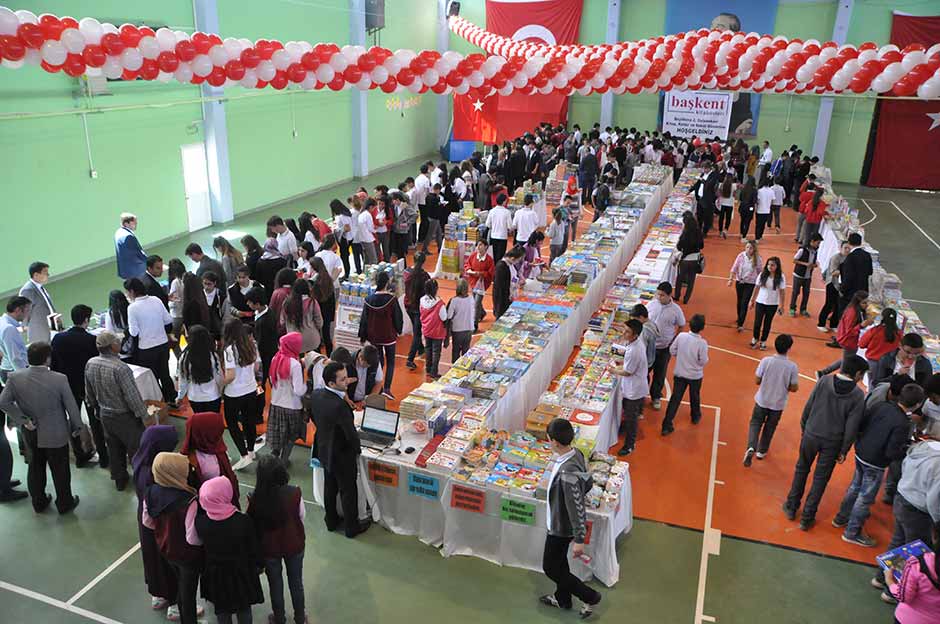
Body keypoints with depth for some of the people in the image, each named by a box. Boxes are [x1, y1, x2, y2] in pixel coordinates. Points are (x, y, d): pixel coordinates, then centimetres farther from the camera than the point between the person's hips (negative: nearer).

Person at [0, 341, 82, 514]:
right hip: (55, 434, -4)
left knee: (35, 467, 24)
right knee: (60, 470, 14)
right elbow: (71, 406, -15)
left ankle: (39, 502, 40)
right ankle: (64, 504, 31)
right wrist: (76, 427, 1)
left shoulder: (14, 378, -14)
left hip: (30, 433, 4)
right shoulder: (59, 379, -24)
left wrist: (23, 420, -7)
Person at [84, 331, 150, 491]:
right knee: (136, 449, 11)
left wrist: (95, 406, 23)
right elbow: (133, 396, -24)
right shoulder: (120, 368, -31)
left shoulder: (90, 364, -9)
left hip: (105, 415, 7)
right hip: (125, 417, -7)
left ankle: (119, 480, 37)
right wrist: (144, 415, -11)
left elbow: (89, 392, 6)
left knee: (114, 448, 22)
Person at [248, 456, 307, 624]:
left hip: (269, 548, 0)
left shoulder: (255, 498, -28)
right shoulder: (295, 493, -26)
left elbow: (252, 525, -12)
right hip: (294, 545, 1)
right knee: (296, 582, 25)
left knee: (275, 585, 25)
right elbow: (302, 516, -8)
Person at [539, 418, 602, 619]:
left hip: (561, 526, -9)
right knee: (559, 560, 27)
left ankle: (589, 597, 24)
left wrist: (579, 540, -21)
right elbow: (587, 484, 4)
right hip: (561, 521, 9)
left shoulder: (567, 473, -38)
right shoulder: (576, 454, -12)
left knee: (550, 567, 13)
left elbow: (577, 509, -30)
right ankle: (562, 598, 48)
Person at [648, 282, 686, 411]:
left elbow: (681, 327, 1)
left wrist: (674, 340, -7)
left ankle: (656, 396, 34)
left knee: (660, 373, 14)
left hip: (664, 347, -1)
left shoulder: (676, 310, -13)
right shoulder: (651, 304, -9)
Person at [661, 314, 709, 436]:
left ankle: (667, 425, 3)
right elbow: (703, 361, -18)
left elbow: (672, 350, -4)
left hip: (679, 373, 2)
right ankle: (696, 417, 48)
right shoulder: (702, 343, -24)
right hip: (695, 375, -2)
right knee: (695, 397, 24)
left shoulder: (681, 336, -16)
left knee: (675, 399, 6)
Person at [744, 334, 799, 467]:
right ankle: (762, 451, 35)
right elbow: (794, 388, -9)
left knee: (755, 423, 16)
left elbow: (757, 381, -10)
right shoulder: (792, 366, -18)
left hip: (762, 400, 0)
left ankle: (751, 448, -4)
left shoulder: (766, 361, -18)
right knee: (769, 428, 21)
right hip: (778, 404, 0)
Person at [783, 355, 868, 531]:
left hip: (811, 435, 1)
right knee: (820, 479, 12)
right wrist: (844, 450, 0)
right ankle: (807, 518, 20)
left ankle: (791, 507, 31)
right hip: (832, 442, -1)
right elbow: (852, 426, -11)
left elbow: (808, 407, -5)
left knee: (801, 469, 21)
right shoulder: (858, 395, -14)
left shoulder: (824, 381, -11)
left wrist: (803, 428, 10)